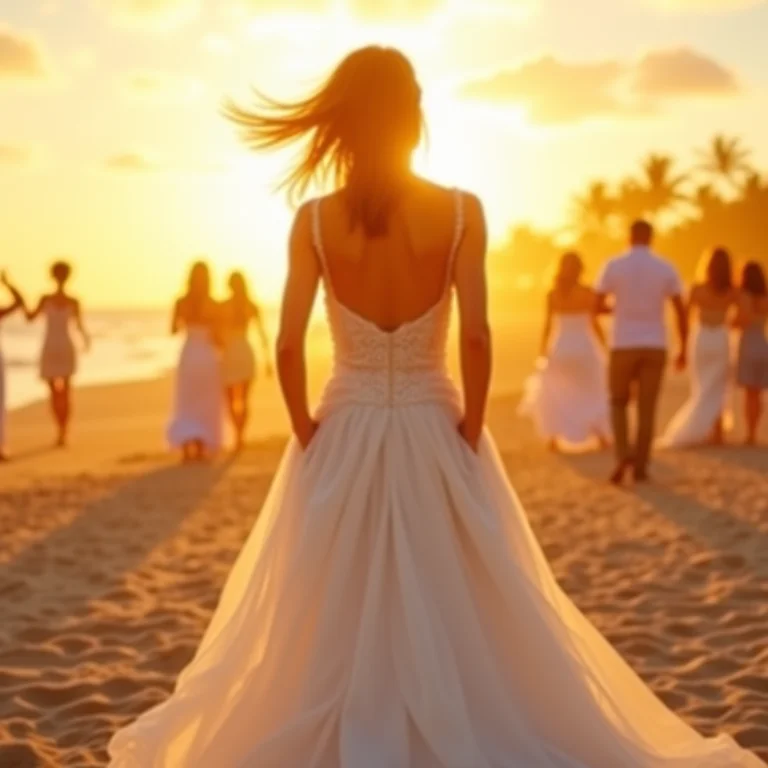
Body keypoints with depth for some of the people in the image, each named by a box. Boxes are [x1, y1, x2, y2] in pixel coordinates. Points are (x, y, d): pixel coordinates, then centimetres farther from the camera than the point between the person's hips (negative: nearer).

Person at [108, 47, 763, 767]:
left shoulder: (314, 220, -7)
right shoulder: (462, 211, -9)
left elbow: (288, 347, -10)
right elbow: (476, 339, -14)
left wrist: (305, 433, 2)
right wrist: (471, 432, -4)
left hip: (345, 433, 1)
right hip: (434, 431, -1)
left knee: (339, 614, 13)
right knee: (456, 611, 12)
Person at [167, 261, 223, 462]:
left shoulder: (181, 303, -4)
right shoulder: (212, 305, -10)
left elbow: (174, 330, 7)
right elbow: (215, 336, -9)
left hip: (188, 354, 2)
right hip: (208, 355, -1)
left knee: (187, 404, 9)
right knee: (206, 404, 9)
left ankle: (187, 445, -4)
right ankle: (201, 448, 10)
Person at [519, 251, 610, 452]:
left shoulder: (552, 294, -4)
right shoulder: (588, 293, -8)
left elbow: (548, 325, -2)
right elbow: (594, 324, -6)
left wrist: (543, 352, 7)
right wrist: (605, 347, 5)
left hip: (561, 348, 1)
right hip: (584, 348, -1)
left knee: (553, 395, 15)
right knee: (595, 392, 16)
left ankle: (553, 438, 8)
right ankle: (602, 436, 14)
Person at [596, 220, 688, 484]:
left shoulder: (613, 266, -3)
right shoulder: (666, 268, 1)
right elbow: (681, 312, 0)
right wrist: (684, 349, 8)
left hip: (623, 346, -1)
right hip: (654, 346, 1)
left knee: (619, 403, 14)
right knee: (646, 408, 7)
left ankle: (624, 455, -8)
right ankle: (641, 467, 5)